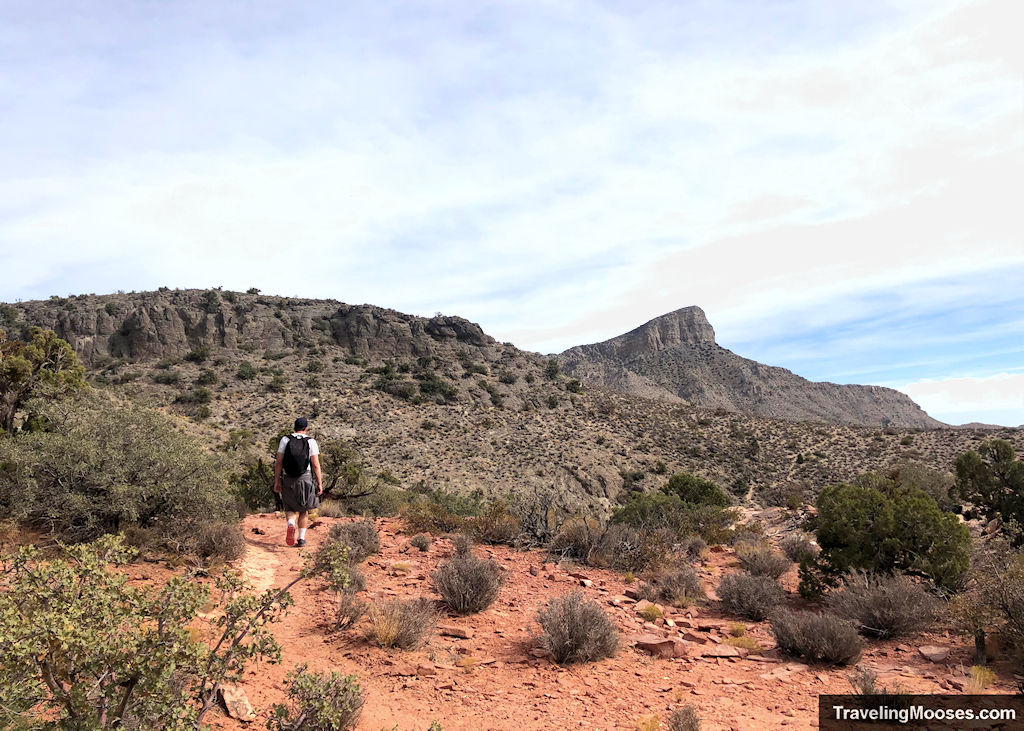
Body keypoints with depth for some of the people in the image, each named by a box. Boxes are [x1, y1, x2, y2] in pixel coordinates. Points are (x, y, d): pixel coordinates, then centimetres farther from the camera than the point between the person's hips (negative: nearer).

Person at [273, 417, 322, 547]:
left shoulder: (285, 440, 0)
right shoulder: (311, 442, -4)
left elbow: (279, 462, -3)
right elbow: (315, 464, -9)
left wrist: (277, 481, 2)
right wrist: (320, 483, -5)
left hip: (288, 480, 0)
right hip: (306, 480, 0)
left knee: (290, 509, 15)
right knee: (303, 510, 16)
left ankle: (291, 525, -16)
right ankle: (301, 539, 13)